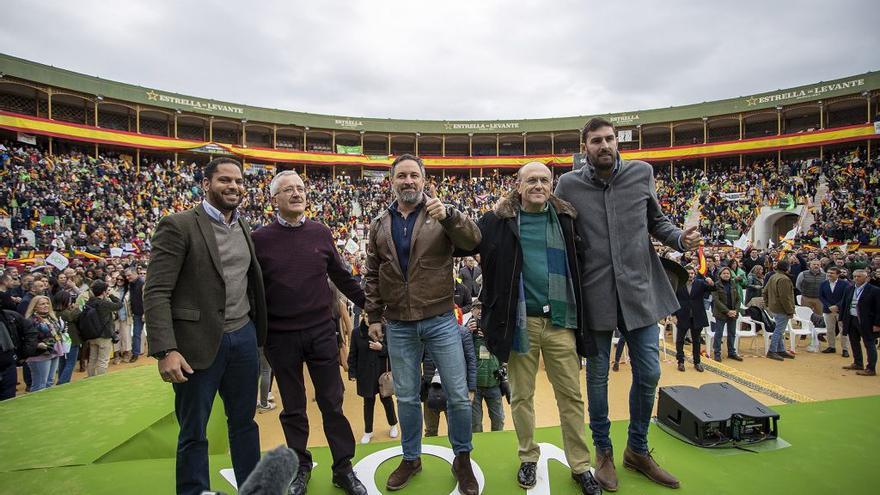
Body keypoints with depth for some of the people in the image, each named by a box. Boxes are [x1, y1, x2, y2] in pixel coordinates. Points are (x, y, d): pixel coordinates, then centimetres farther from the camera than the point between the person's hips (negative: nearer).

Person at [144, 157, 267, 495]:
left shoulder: (245, 230, 10)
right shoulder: (179, 226, -9)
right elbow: (156, 293, -12)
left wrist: (258, 333, 11)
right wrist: (166, 350, -19)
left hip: (244, 338, 6)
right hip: (199, 342, -5)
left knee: (244, 422, 18)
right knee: (193, 431, 11)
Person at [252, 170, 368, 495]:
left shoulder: (321, 233, 1)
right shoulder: (259, 239, -4)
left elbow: (342, 278, 9)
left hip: (322, 332, 1)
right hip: (280, 337, -1)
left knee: (332, 402, 7)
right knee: (293, 407, 14)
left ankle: (343, 468, 23)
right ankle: (300, 467, 33)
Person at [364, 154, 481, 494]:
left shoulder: (442, 214, -2)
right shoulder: (380, 225, 7)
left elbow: (473, 241, -18)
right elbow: (373, 275, 11)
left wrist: (449, 216, -36)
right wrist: (374, 317, 8)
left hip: (440, 321, -2)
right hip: (398, 327, 2)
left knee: (459, 396, 6)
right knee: (406, 397, 15)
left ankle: (462, 459, 29)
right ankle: (411, 458, 36)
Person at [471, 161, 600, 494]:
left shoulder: (566, 218, 5)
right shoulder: (499, 220, -1)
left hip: (560, 320, 2)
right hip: (520, 321, -1)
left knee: (571, 396, 9)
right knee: (522, 396, 12)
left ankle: (580, 466, 26)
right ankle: (528, 458, 32)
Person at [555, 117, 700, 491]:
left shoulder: (641, 173, 2)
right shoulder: (569, 184, -3)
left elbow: (656, 220, 13)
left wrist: (680, 238, -7)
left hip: (638, 288, 2)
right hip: (595, 292, -2)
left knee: (648, 373, 9)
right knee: (597, 375, 10)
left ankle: (638, 450, 33)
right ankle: (603, 452, 31)